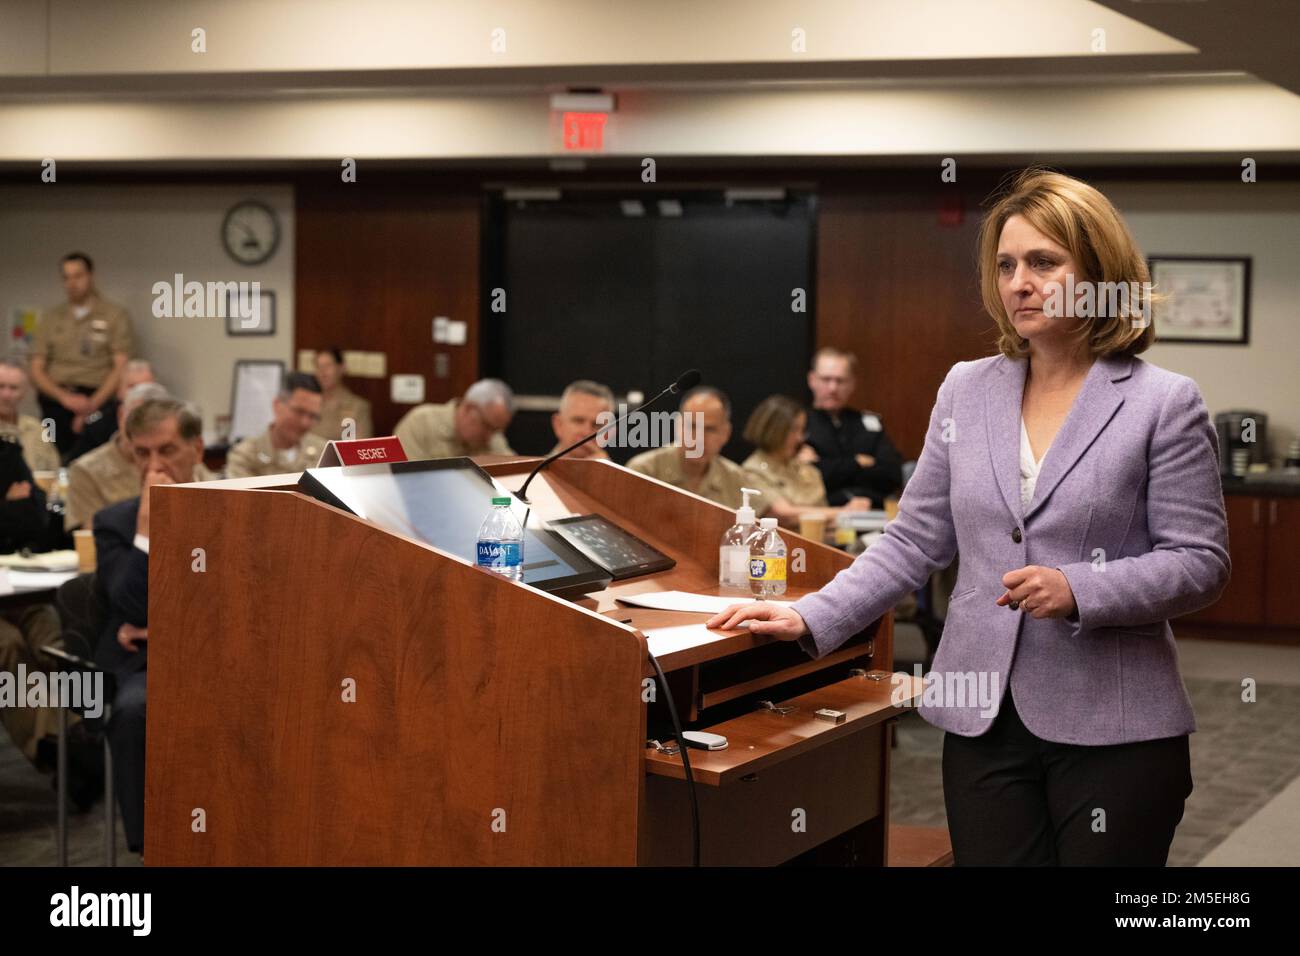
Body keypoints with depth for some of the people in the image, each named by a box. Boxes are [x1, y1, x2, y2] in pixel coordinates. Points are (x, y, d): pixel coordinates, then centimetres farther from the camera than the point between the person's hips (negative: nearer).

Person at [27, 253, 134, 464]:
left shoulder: (115, 315, 8)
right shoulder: (50, 318, 17)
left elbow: (121, 367, 0)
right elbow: (36, 371, 12)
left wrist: (92, 404, -13)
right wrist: (65, 397, -7)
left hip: (97, 400, -3)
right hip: (54, 403, 3)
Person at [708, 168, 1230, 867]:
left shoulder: (1164, 403, -4)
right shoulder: (966, 390, 8)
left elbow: (1200, 562, -5)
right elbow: (913, 541, 10)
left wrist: (1077, 591, -20)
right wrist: (810, 620, 0)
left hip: (1112, 729, -3)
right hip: (983, 720, 3)